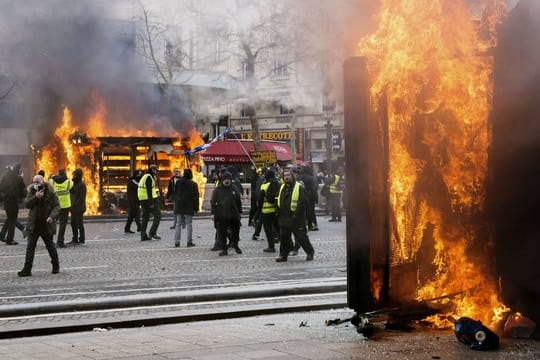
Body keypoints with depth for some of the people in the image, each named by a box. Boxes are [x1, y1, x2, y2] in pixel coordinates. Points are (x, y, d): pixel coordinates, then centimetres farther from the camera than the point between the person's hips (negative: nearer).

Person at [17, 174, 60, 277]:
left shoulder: (50, 192, -5)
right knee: (30, 247, 0)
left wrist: (52, 216, -24)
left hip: (46, 225, -2)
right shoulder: (32, 191, 5)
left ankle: (56, 265, 29)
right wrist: (35, 197, -22)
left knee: (50, 246, 12)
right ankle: (27, 269, 0)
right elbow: (26, 203, -7)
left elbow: (56, 206, -8)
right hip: (34, 225, 3)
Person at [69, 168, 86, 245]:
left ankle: (81, 240, 0)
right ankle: (75, 239, 17)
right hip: (73, 208, 9)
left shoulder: (81, 185, -12)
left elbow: (82, 197, -16)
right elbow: (71, 192, 19)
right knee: (73, 224, 10)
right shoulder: (74, 183, 15)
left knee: (79, 224, -5)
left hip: (79, 208, -9)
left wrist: (76, 205, -19)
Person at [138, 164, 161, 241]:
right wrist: (151, 203, -21)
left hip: (143, 200, 10)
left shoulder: (144, 177, 19)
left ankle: (143, 236, 8)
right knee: (158, 215, -4)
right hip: (149, 199, -10)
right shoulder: (149, 177, -12)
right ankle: (152, 232, -9)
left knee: (145, 217, 10)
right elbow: (149, 190, -19)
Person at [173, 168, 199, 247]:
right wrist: (196, 207, 2)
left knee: (178, 224, 8)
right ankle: (189, 241, 2)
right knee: (189, 224, 3)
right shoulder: (193, 184, -7)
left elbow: (175, 194, 8)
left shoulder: (178, 182, 2)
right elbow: (196, 197, -5)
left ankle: (176, 242, 5)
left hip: (179, 206, 3)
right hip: (189, 207, -3)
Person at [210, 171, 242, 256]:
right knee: (222, 233, -1)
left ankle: (235, 245, 35)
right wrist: (213, 213, -5)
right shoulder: (218, 190, -1)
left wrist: (240, 212, 14)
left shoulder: (234, 189, 6)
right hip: (222, 216, -2)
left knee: (235, 230, 13)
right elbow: (213, 202, 0)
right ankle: (224, 249, 8)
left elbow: (239, 201, 14)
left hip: (234, 215, 2)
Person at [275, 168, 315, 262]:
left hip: (296, 220, -6)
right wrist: (279, 214, 12)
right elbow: (278, 202, 22)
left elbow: (302, 203, -15)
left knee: (301, 237, 1)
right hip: (284, 219, 6)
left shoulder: (299, 188, -9)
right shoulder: (282, 188, 13)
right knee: (284, 238, 8)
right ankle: (283, 255, 16)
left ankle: (310, 252, 16)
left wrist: (296, 216, -19)